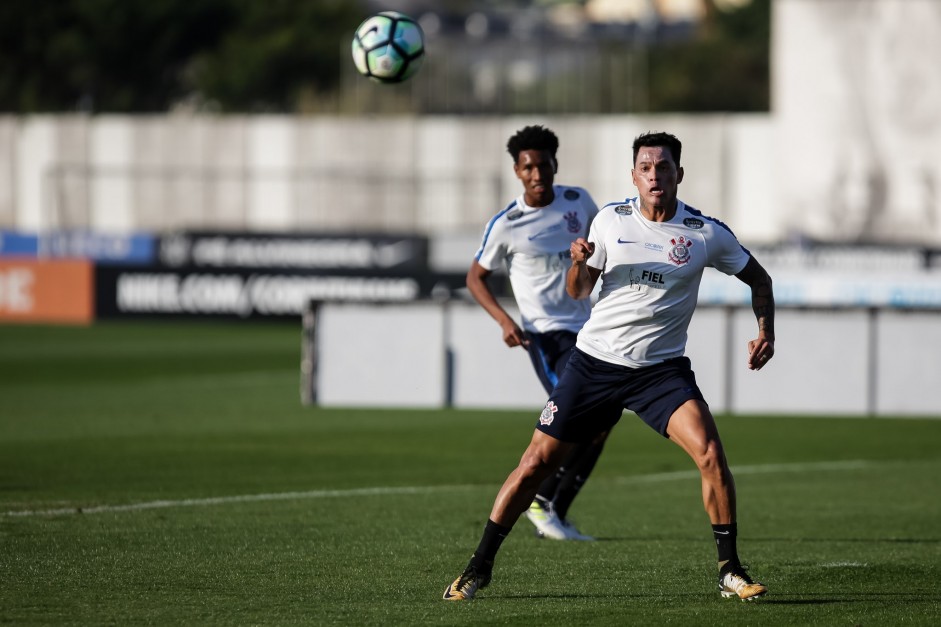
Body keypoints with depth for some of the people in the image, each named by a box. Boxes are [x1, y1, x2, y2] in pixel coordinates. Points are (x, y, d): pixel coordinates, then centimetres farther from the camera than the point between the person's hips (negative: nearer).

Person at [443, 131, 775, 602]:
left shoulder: (705, 233, -4)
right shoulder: (611, 219, 0)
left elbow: (758, 279, 11)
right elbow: (577, 291, 8)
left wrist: (765, 333, -4)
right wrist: (579, 263, -14)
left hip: (662, 367, -1)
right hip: (595, 361, 1)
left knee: (710, 454, -21)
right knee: (536, 462, -2)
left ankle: (730, 572, -9)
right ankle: (479, 568, 11)